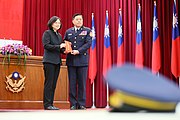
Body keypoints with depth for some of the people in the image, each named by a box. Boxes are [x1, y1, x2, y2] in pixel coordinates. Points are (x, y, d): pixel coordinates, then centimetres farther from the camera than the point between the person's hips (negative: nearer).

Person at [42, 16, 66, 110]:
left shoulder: (59, 35, 19)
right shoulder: (47, 33, -1)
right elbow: (46, 45, -13)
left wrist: (64, 49, -2)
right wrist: (59, 46, -18)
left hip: (57, 61, 7)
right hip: (49, 61, -7)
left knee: (54, 84, 6)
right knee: (49, 83, -7)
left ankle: (51, 104, 9)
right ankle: (47, 104, -4)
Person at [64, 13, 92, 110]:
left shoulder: (87, 31, 5)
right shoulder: (68, 32, 14)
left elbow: (88, 43, -6)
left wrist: (78, 51, -16)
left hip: (82, 60, -2)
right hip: (71, 61, 2)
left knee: (82, 83, 1)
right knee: (72, 83, 3)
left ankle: (81, 104, 8)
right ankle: (73, 104, 9)